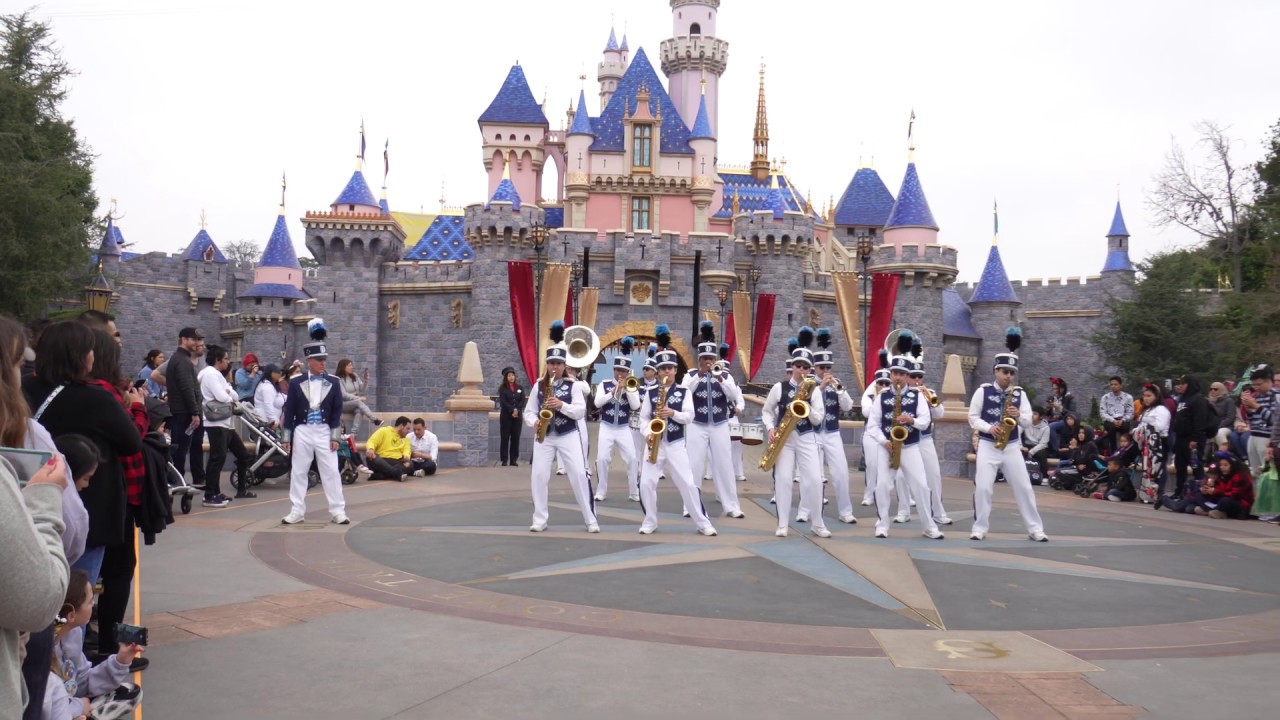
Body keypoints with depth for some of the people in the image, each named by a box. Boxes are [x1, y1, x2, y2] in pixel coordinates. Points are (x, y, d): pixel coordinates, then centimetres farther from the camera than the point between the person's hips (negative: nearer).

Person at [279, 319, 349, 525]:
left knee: (331, 472, 1)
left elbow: (337, 411, 1)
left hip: (324, 433, 0)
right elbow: (289, 411, 2)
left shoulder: (333, 383, 2)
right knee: (298, 472, 6)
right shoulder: (296, 383, 0)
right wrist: (286, 437, 0)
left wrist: (335, 437, -4)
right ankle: (297, 512, 14)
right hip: (302, 432, 0)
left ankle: (338, 512, 6)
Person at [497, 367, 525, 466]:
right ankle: (504, 460, 0)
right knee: (505, 438, -2)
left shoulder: (520, 388, 11)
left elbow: (523, 401, 3)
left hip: (517, 416, 3)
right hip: (506, 416, -3)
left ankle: (513, 460, 6)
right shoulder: (502, 389, 2)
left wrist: (517, 410, -13)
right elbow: (503, 402, -8)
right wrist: (512, 410, -17)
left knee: (516, 438, 2)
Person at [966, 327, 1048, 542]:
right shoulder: (983, 391, -2)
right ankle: (980, 528, 2)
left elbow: (1028, 420, 4)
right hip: (987, 445, -2)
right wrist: (988, 428, -17)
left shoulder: (1019, 394, 5)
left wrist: (1018, 415, -18)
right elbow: (972, 417, -1)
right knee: (983, 487, -8)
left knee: (1024, 488, 4)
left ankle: (1035, 529, 12)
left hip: (1011, 446, 3)